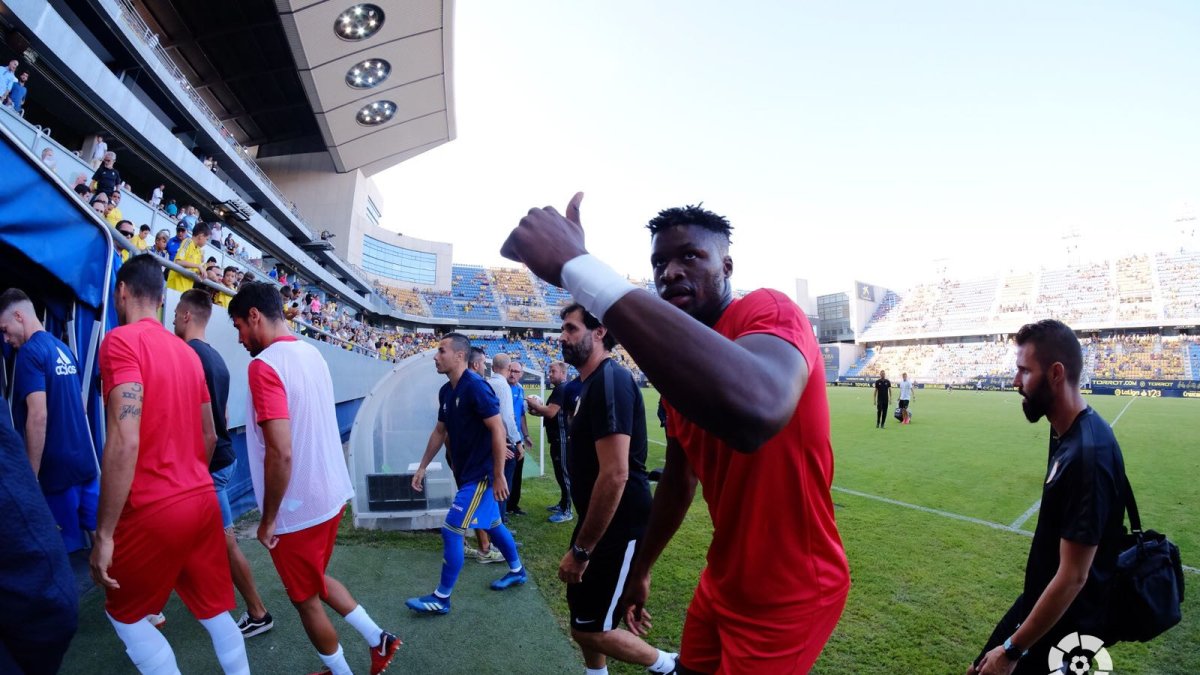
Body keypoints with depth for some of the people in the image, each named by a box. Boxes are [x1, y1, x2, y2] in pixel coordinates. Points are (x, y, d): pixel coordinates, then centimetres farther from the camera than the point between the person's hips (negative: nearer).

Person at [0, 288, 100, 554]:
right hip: (85, 461, 7)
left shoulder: (29, 353, -12)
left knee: (69, 545, 3)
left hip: (57, 469, -7)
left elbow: (38, 417, -20)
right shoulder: (64, 349, 12)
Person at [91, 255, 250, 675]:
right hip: (202, 500, 6)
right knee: (215, 611, 17)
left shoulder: (121, 341, -12)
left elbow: (125, 441, -22)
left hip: (153, 510, -6)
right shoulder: (186, 352, 10)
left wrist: (104, 534, -17)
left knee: (123, 613, 18)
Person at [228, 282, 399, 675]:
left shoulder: (264, 364, -22)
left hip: (298, 508, -8)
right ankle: (377, 640, 30)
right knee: (317, 579, 27)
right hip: (329, 494, 8)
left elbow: (280, 453, -28)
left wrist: (268, 519, -15)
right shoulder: (313, 354, 5)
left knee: (305, 599, 15)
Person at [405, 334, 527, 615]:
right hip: (467, 472, 9)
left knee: (451, 531, -4)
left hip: (480, 474, -9)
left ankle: (441, 599, 12)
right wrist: (422, 467, 16)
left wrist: (498, 476, -22)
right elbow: (440, 431, 16)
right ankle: (517, 571, 40)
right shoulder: (446, 391, 5)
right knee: (492, 524, 21)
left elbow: (498, 429, -23)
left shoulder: (475, 386, -22)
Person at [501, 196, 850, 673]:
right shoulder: (678, 363, 2)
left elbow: (755, 408, -48)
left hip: (787, 595, -6)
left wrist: (578, 267, -44)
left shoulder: (769, 311, -24)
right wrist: (639, 570, 20)